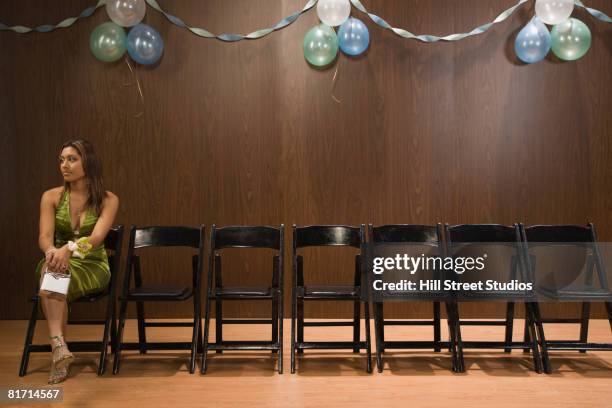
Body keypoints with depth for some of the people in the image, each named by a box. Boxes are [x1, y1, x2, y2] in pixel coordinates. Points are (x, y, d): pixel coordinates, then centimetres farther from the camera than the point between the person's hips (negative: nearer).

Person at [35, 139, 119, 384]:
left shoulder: (108, 200, -4)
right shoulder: (51, 197, 3)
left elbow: (96, 238, -19)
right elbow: (45, 236, -11)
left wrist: (69, 249, -41)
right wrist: (53, 251, -36)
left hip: (93, 267, -2)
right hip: (59, 264, 2)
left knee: (51, 276, -31)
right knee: (50, 268, -33)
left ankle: (57, 349, -27)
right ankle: (60, 347, -41)